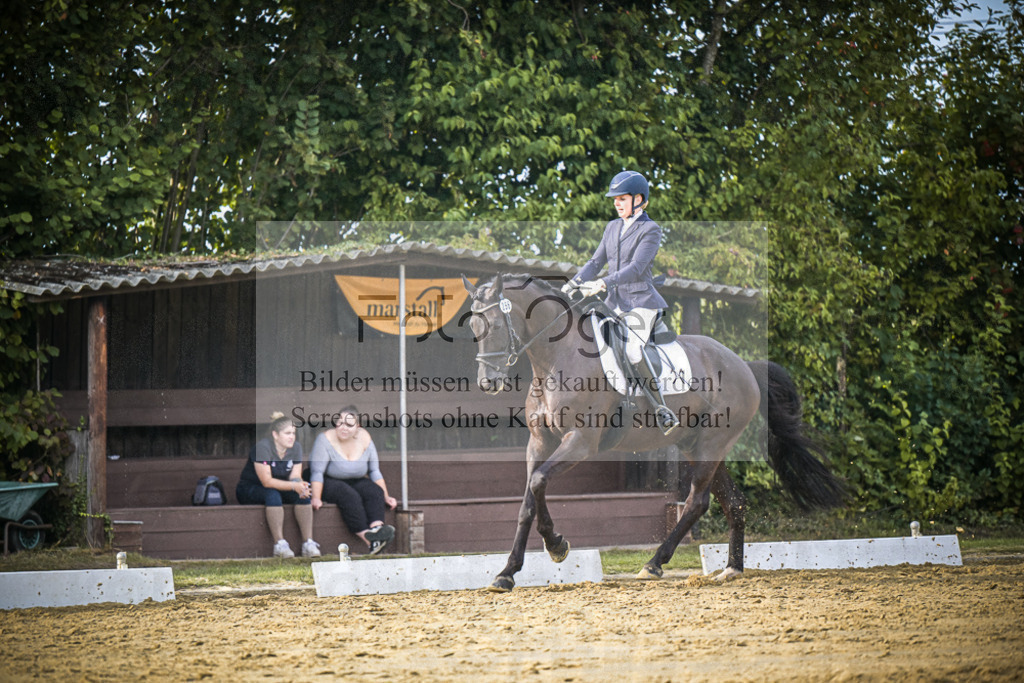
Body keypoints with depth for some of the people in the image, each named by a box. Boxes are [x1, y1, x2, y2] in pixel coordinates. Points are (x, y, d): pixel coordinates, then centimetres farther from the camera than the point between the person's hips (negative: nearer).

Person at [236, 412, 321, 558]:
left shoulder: (296, 448, -1)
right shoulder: (262, 447, -23)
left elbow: (295, 476, -7)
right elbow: (267, 481, -28)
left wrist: (301, 486, -32)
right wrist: (294, 486, -38)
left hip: (279, 488, 6)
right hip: (249, 490, -6)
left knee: (304, 493, -22)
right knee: (273, 494, -38)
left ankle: (309, 543, -28)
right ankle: (279, 544, -41)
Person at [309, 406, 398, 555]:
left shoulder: (364, 438, -3)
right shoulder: (326, 439, -17)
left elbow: (375, 471, 2)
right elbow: (317, 472, -19)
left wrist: (386, 497, -3)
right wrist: (316, 498, -31)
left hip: (355, 481, 5)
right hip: (329, 483, -5)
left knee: (375, 491, -24)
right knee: (349, 495, -33)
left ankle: (377, 526, -48)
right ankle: (367, 537, -42)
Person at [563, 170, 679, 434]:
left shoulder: (651, 230, -7)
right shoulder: (613, 227, 14)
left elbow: (636, 268, -19)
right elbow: (597, 262, 14)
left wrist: (604, 283, -32)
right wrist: (575, 282, -4)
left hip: (641, 301, -7)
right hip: (615, 303, 7)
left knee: (632, 347, -27)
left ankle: (661, 409, -20)